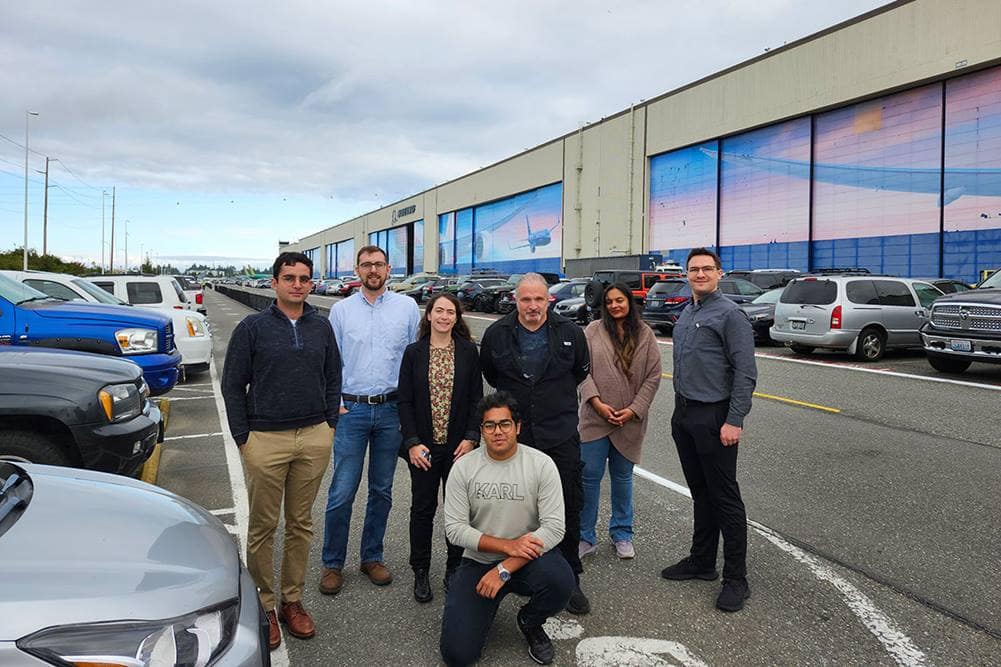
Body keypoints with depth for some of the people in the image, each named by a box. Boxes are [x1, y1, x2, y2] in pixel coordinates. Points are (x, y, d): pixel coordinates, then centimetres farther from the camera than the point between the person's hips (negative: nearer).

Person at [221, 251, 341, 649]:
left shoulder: (321, 328, 8)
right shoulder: (252, 327, -1)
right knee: (263, 526, 6)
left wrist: (329, 424, 6)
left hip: (314, 438, 3)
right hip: (265, 440, -3)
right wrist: (242, 437, -3)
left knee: (301, 523, 11)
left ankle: (292, 600, 25)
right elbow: (233, 384, 0)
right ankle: (263, 605, 20)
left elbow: (333, 378, 14)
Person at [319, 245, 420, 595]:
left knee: (382, 490, 12)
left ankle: (372, 557, 27)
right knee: (342, 492, 0)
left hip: (391, 411, 1)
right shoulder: (341, 309, 4)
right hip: (351, 409, -1)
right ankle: (332, 563, 16)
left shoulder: (407, 307, 4)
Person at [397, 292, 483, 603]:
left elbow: (476, 399, 1)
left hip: (459, 446, 0)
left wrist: (471, 438, -8)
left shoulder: (468, 352, 0)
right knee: (423, 509, 8)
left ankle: (454, 568, 25)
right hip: (423, 446, 0)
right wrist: (413, 443, -9)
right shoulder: (413, 353, 0)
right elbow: (405, 401, -1)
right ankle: (420, 572, 22)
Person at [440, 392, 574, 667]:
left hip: (527, 558, 0)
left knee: (561, 582, -34)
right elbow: (454, 528, -9)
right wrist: (507, 545, -21)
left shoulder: (542, 464, -12)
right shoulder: (464, 467, -7)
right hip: (478, 561, 1)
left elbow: (554, 528, -17)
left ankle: (530, 622, 3)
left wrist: (504, 570, -23)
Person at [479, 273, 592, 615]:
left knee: (569, 510, 4)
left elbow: (581, 370, 15)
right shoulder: (496, 334, -2)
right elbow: (488, 373, 15)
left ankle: (569, 579, 19)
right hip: (514, 434, 1)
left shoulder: (570, 332, -3)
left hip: (560, 436, 0)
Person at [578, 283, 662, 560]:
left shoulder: (645, 334, 2)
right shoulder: (593, 331, 0)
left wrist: (633, 410, -8)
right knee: (590, 476, 2)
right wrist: (597, 403, -13)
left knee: (622, 476, 14)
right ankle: (585, 537, 15)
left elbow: (653, 376, 0)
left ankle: (622, 533, 29)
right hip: (595, 417, -1)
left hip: (630, 420, 1)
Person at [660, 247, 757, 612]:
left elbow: (746, 373, -15)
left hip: (713, 418, -8)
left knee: (725, 498, -1)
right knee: (700, 493, 16)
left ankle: (735, 578, 9)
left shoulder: (729, 314, -11)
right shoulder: (685, 314, 14)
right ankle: (702, 561, 28)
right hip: (684, 415, 8)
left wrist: (734, 421, -20)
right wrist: (679, 410, 17)